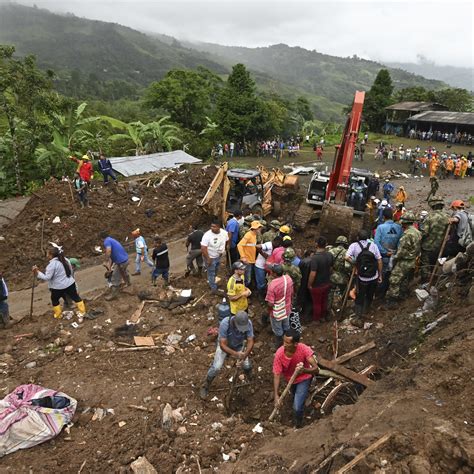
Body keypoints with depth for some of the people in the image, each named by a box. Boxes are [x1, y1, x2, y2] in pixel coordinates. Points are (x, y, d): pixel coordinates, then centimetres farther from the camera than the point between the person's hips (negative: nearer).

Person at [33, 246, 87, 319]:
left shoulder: (52, 264, -20)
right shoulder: (65, 260, 2)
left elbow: (47, 277, -21)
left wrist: (37, 273, -17)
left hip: (58, 287, -5)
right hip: (70, 284, 5)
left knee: (55, 300, 21)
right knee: (75, 297, 16)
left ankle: (58, 315, 32)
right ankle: (82, 312, 21)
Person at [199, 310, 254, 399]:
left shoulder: (248, 323, -32)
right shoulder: (225, 323, -41)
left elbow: (250, 342, -27)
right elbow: (222, 345, -38)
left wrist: (245, 354, -45)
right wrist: (236, 354, -51)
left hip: (238, 345, 3)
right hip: (224, 345, -2)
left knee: (247, 366, -7)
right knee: (216, 367, -14)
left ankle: (251, 380, 28)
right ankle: (205, 386, 11)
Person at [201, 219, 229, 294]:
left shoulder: (224, 233, -15)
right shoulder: (207, 235, -31)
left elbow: (226, 241, 7)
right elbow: (203, 248, -30)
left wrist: (223, 250, 2)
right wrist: (208, 259, -26)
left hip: (219, 256, 6)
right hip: (210, 257, -6)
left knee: (215, 272, 27)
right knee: (211, 273, 7)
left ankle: (211, 282, 52)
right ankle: (213, 288, 26)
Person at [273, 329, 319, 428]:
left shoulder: (304, 349, -38)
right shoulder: (279, 354, -34)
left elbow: (316, 369, -37)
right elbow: (277, 375, -28)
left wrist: (304, 370, -57)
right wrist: (276, 396, -36)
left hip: (303, 378, -3)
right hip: (290, 379, 3)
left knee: (297, 407, -10)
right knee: (295, 396, 31)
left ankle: (298, 426, 20)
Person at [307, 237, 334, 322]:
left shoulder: (315, 257, -30)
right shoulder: (330, 255, -9)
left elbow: (313, 274, -28)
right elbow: (331, 268, 6)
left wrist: (309, 284, -13)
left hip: (317, 285, -6)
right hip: (327, 283, 6)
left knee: (317, 303, 13)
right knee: (324, 301, 24)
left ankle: (316, 319, 30)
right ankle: (323, 317, 42)